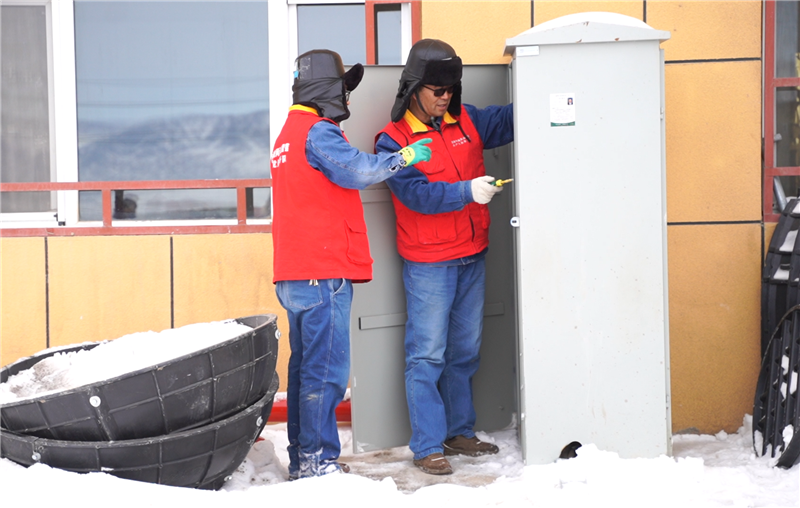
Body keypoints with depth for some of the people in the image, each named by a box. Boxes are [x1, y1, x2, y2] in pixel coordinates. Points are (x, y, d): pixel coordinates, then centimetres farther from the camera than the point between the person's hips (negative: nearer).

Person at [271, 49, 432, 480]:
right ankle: (318, 460, -6)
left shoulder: (289, 134, 22)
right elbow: (357, 170, -25)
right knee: (326, 371, -7)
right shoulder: (317, 132, -11)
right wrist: (404, 157, -14)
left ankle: (301, 459, 17)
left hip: (293, 276, 10)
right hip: (324, 273, -10)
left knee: (305, 365, 13)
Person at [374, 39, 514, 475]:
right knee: (427, 356, -4)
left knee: (465, 352, 14)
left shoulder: (466, 121, 7)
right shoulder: (393, 140, -8)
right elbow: (417, 194, -18)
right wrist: (467, 192, -28)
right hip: (428, 264, -6)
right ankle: (428, 447, 1)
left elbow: (508, 120, 9)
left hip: (472, 258, 6)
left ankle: (459, 432, 26)